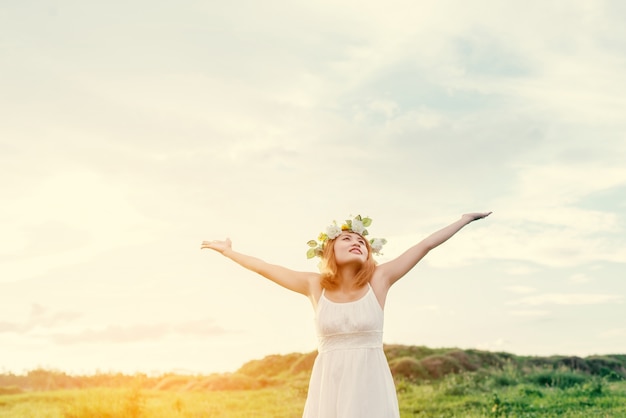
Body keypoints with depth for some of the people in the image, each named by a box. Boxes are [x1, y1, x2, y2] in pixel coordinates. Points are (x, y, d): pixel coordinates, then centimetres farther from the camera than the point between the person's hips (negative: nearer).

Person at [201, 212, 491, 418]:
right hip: (329, 387, 1)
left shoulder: (378, 279, -1)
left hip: (370, 386, -1)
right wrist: (227, 251, 19)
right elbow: (265, 268, 11)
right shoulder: (315, 285, 2)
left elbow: (426, 245, 3)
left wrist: (467, 218, 9)